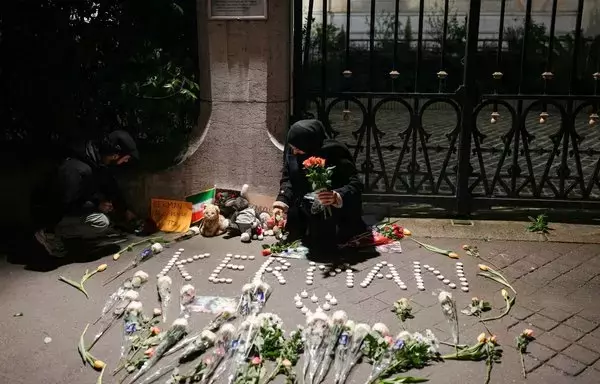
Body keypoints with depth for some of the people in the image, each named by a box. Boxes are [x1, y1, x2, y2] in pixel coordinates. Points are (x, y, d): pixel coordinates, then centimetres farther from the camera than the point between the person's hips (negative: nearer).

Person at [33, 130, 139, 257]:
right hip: (53, 213, -9)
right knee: (102, 223, -25)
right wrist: (96, 205, -25)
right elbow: (64, 204, -31)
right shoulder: (77, 169, -34)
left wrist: (125, 210, 22)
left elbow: (112, 189, 14)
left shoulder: (100, 163, -5)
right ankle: (50, 233, -8)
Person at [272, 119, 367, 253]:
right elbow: (288, 179, -2)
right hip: (305, 210, 6)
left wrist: (337, 197, -45)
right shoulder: (291, 150, -9)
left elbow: (355, 184, -25)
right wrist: (281, 202, -18)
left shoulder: (334, 153, -26)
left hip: (333, 211, -6)